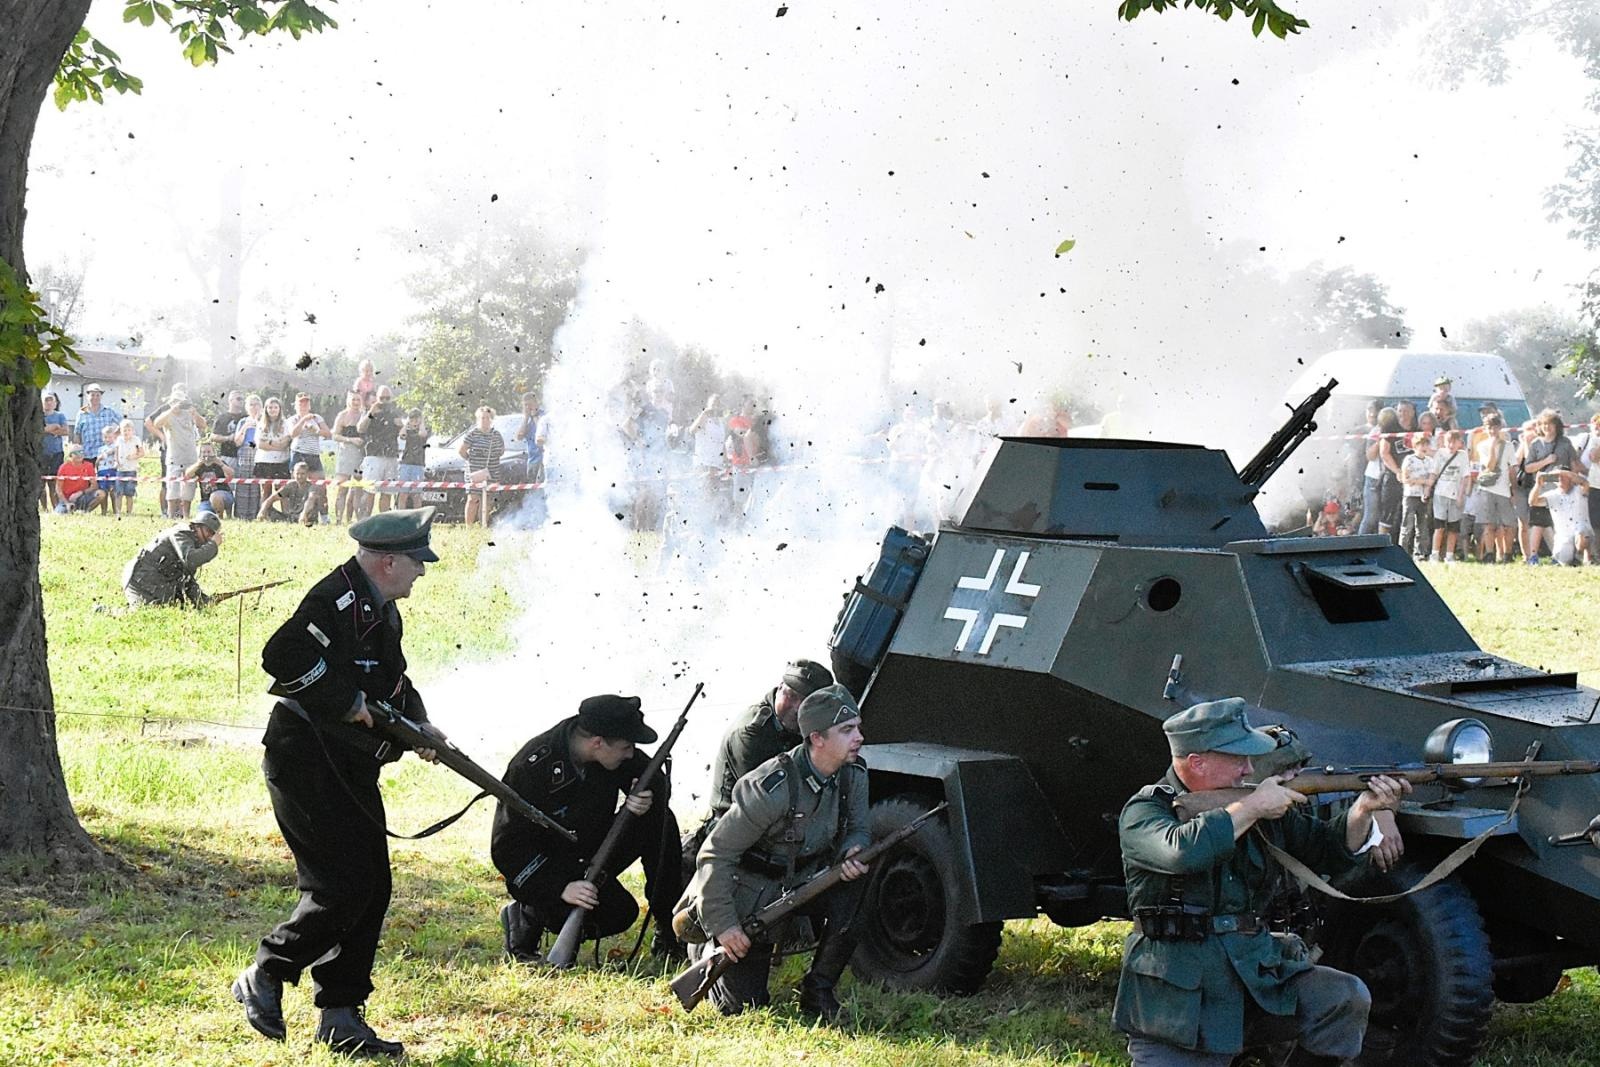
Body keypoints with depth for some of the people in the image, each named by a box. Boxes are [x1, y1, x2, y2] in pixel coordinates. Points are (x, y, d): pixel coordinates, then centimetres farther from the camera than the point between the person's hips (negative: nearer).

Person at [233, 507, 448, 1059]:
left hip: (351, 768, 10)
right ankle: (263, 979, 4)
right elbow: (285, 657, -31)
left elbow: (393, 679, 27)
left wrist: (417, 723, 8)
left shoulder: (382, 609, 14)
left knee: (372, 890, 8)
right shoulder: (338, 600, -18)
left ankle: (340, 1014, 15)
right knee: (342, 889, -12)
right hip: (307, 761, -10)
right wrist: (349, 704, -24)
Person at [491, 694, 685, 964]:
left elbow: (658, 781, 2)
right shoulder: (531, 768, -29)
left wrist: (648, 798, -24)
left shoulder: (618, 753, -13)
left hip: (592, 856, 6)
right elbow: (506, 847, -26)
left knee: (659, 820, -14)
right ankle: (524, 916, -4)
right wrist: (562, 888, -36)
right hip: (547, 867, -6)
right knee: (618, 914, -26)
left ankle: (669, 928, -4)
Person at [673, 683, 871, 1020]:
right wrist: (723, 925, -25)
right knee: (742, 1005, -5)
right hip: (751, 898, -5)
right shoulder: (772, 790, -30)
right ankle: (709, 952, 29)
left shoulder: (854, 775, -10)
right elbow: (715, 855, -25)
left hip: (803, 881, 6)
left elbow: (857, 829, 5)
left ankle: (818, 990, -6)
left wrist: (853, 853, -21)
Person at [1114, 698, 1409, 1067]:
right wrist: (1250, 809, -20)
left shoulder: (1259, 802, 9)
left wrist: (1363, 811, -4)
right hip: (1176, 1001, -4)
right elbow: (1180, 851, -30)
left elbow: (1328, 851, 16)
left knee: (1346, 998, -15)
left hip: (1255, 978, 4)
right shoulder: (1144, 812, -7)